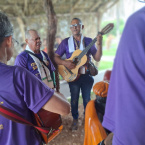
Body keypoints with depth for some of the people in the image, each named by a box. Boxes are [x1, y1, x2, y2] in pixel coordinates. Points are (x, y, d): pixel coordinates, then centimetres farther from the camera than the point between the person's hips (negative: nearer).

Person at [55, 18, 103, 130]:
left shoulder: (88, 41, 2)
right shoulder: (66, 42, 2)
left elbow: (97, 58, -4)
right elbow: (56, 57, 1)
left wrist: (99, 45, -19)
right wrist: (65, 63, -17)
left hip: (86, 75, 0)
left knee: (87, 99, 11)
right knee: (74, 99, 9)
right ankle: (75, 119, 29)